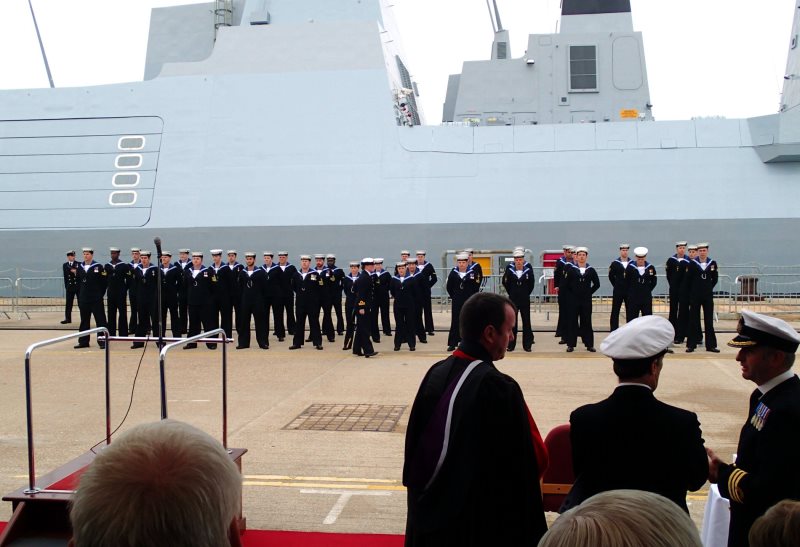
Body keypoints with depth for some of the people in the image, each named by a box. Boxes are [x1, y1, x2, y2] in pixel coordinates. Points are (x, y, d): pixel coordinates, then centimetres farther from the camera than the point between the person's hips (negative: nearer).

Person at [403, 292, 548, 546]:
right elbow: (536, 458, -17)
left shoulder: (435, 373, -4)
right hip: (483, 521, -6)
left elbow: (414, 444, 6)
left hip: (429, 509, 6)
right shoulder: (500, 388, -23)